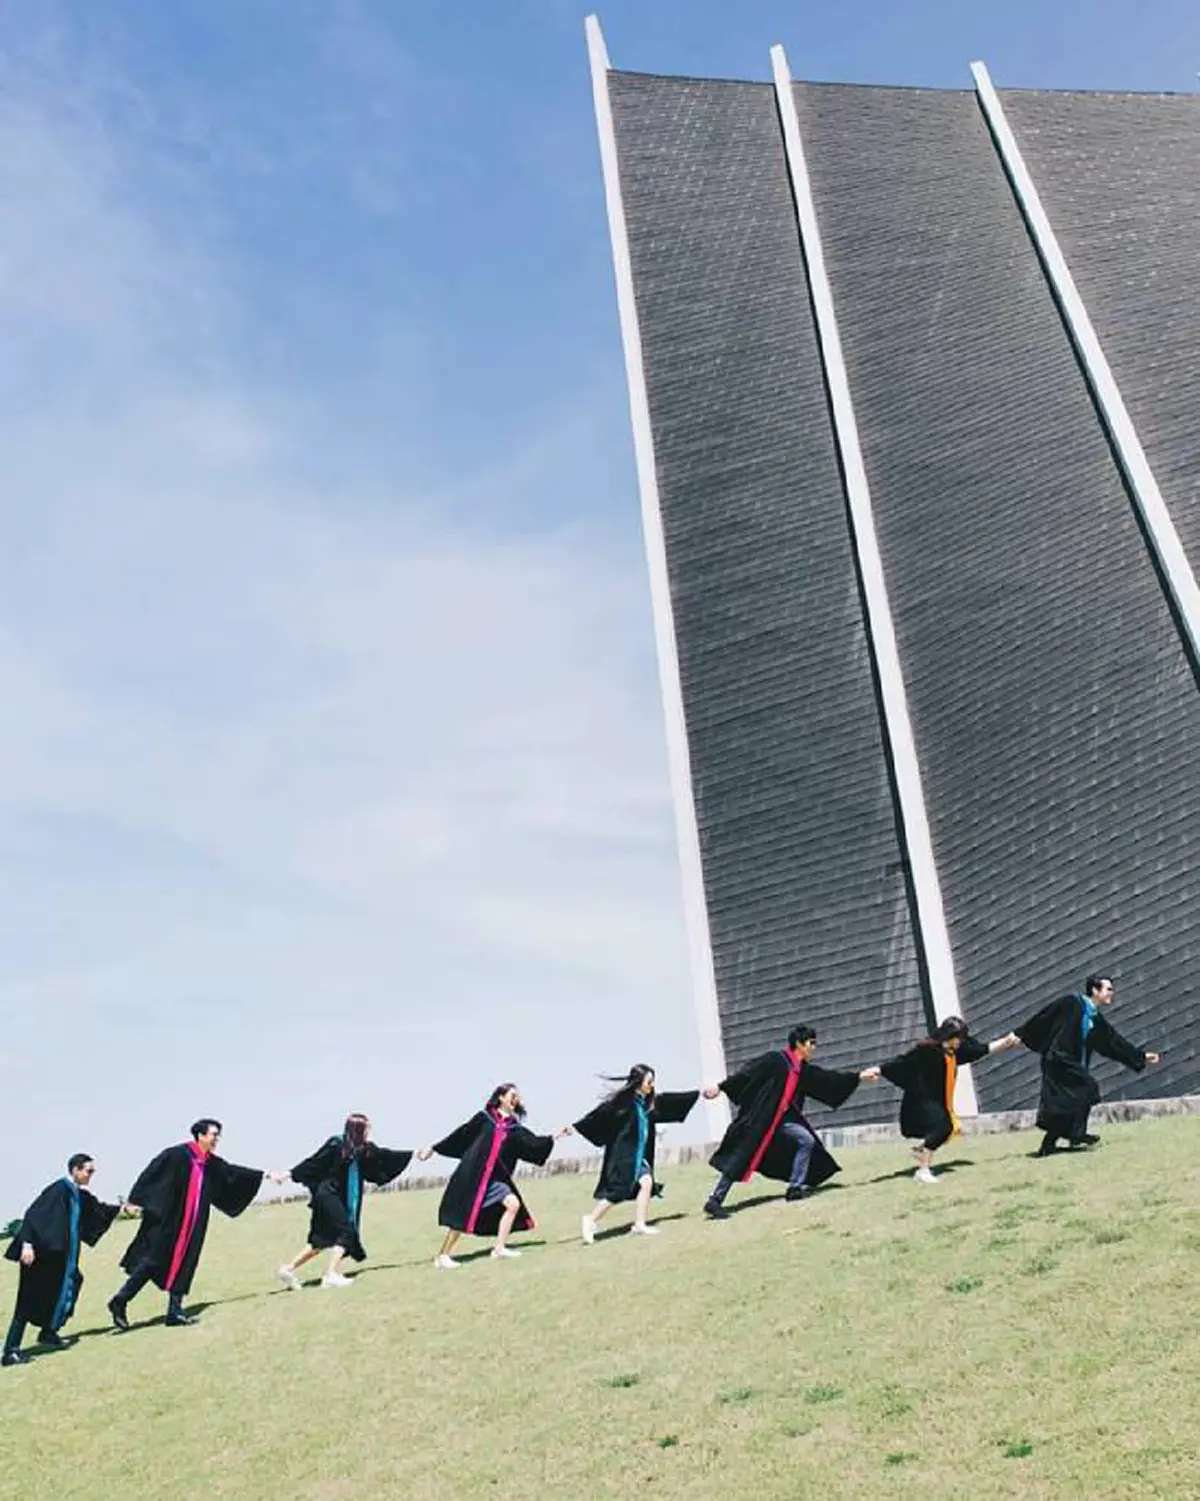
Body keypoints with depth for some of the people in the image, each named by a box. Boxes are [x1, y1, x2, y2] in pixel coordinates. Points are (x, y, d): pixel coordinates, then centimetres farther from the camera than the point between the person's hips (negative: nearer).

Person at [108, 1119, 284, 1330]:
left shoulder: (212, 1163, 7)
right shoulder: (178, 1154, -13)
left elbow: (233, 1173, 11)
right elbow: (151, 1173, -12)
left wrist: (266, 1175, 8)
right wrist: (136, 1200, -16)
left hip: (193, 1225, 7)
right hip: (167, 1221, -7)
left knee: (184, 1264, 5)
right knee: (153, 1262, -4)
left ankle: (175, 1312, 11)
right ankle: (120, 1302, 12)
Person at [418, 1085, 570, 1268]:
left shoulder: (515, 1128, 9)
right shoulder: (484, 1118, -4)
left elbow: (534, 1144, 3)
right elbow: (459, 1135, 0)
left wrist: (556, 1135, -4)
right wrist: (433, 1149, 3)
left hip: (495, 1177, 6)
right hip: (471, 1173, -5)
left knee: (513, 1204, -5)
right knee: (462, 1215, -5)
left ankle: (499, 1248, 5)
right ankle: (442, 1256, 9)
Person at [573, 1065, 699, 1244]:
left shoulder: (648, 1101, 6)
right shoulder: (622, 1099, -16)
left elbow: (672, 1101, 15)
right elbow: (599, 1114, -20)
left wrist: (698, 1093, 18)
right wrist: (575, 1127, -25)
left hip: (639, 1154, 7)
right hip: (622, 1153, -7)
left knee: (646, 1182, -7)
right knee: (618, 1191, -8)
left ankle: (639, 1225, 2)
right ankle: (591, 1220, 8)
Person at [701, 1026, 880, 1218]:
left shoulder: (804, 1070, 7)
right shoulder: (775, 1059, -16)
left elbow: (828, 1078, 12)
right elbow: (747, 1073, -19)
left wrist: (859, 1077, 11)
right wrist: (721, 1087, -22)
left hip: (781, 1120, 8)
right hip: (757, 1118, -8)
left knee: (807, 1140, 3)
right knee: (741, 1159, -9)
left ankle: (795, 1188, 11)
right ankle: (714, 1201, -3)